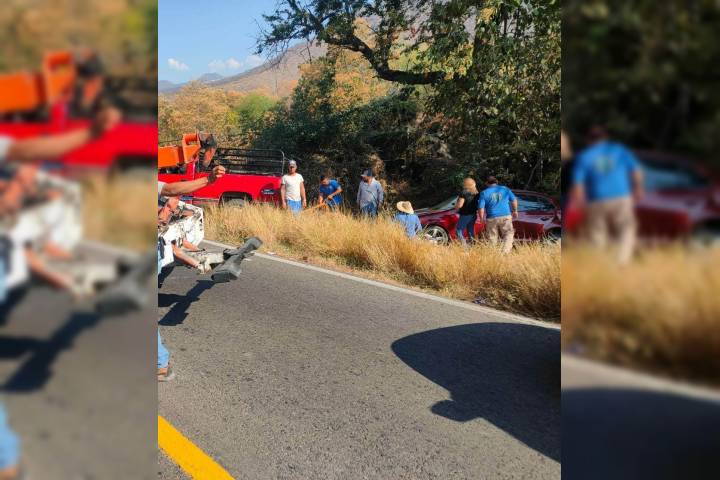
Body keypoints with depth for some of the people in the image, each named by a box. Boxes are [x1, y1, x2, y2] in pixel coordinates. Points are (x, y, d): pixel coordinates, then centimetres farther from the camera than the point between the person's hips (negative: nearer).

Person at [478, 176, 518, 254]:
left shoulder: (484, 193, -1)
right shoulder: (505, 189, 4)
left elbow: (481, 207, -7)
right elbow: (514, 200, 5)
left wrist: (482, 218, 6)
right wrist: (515, 211, 19)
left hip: (492, 219, 0)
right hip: (505, 216, 1)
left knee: (492, 238, 10)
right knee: (508, 234, 10)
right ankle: (505, 252, -7)